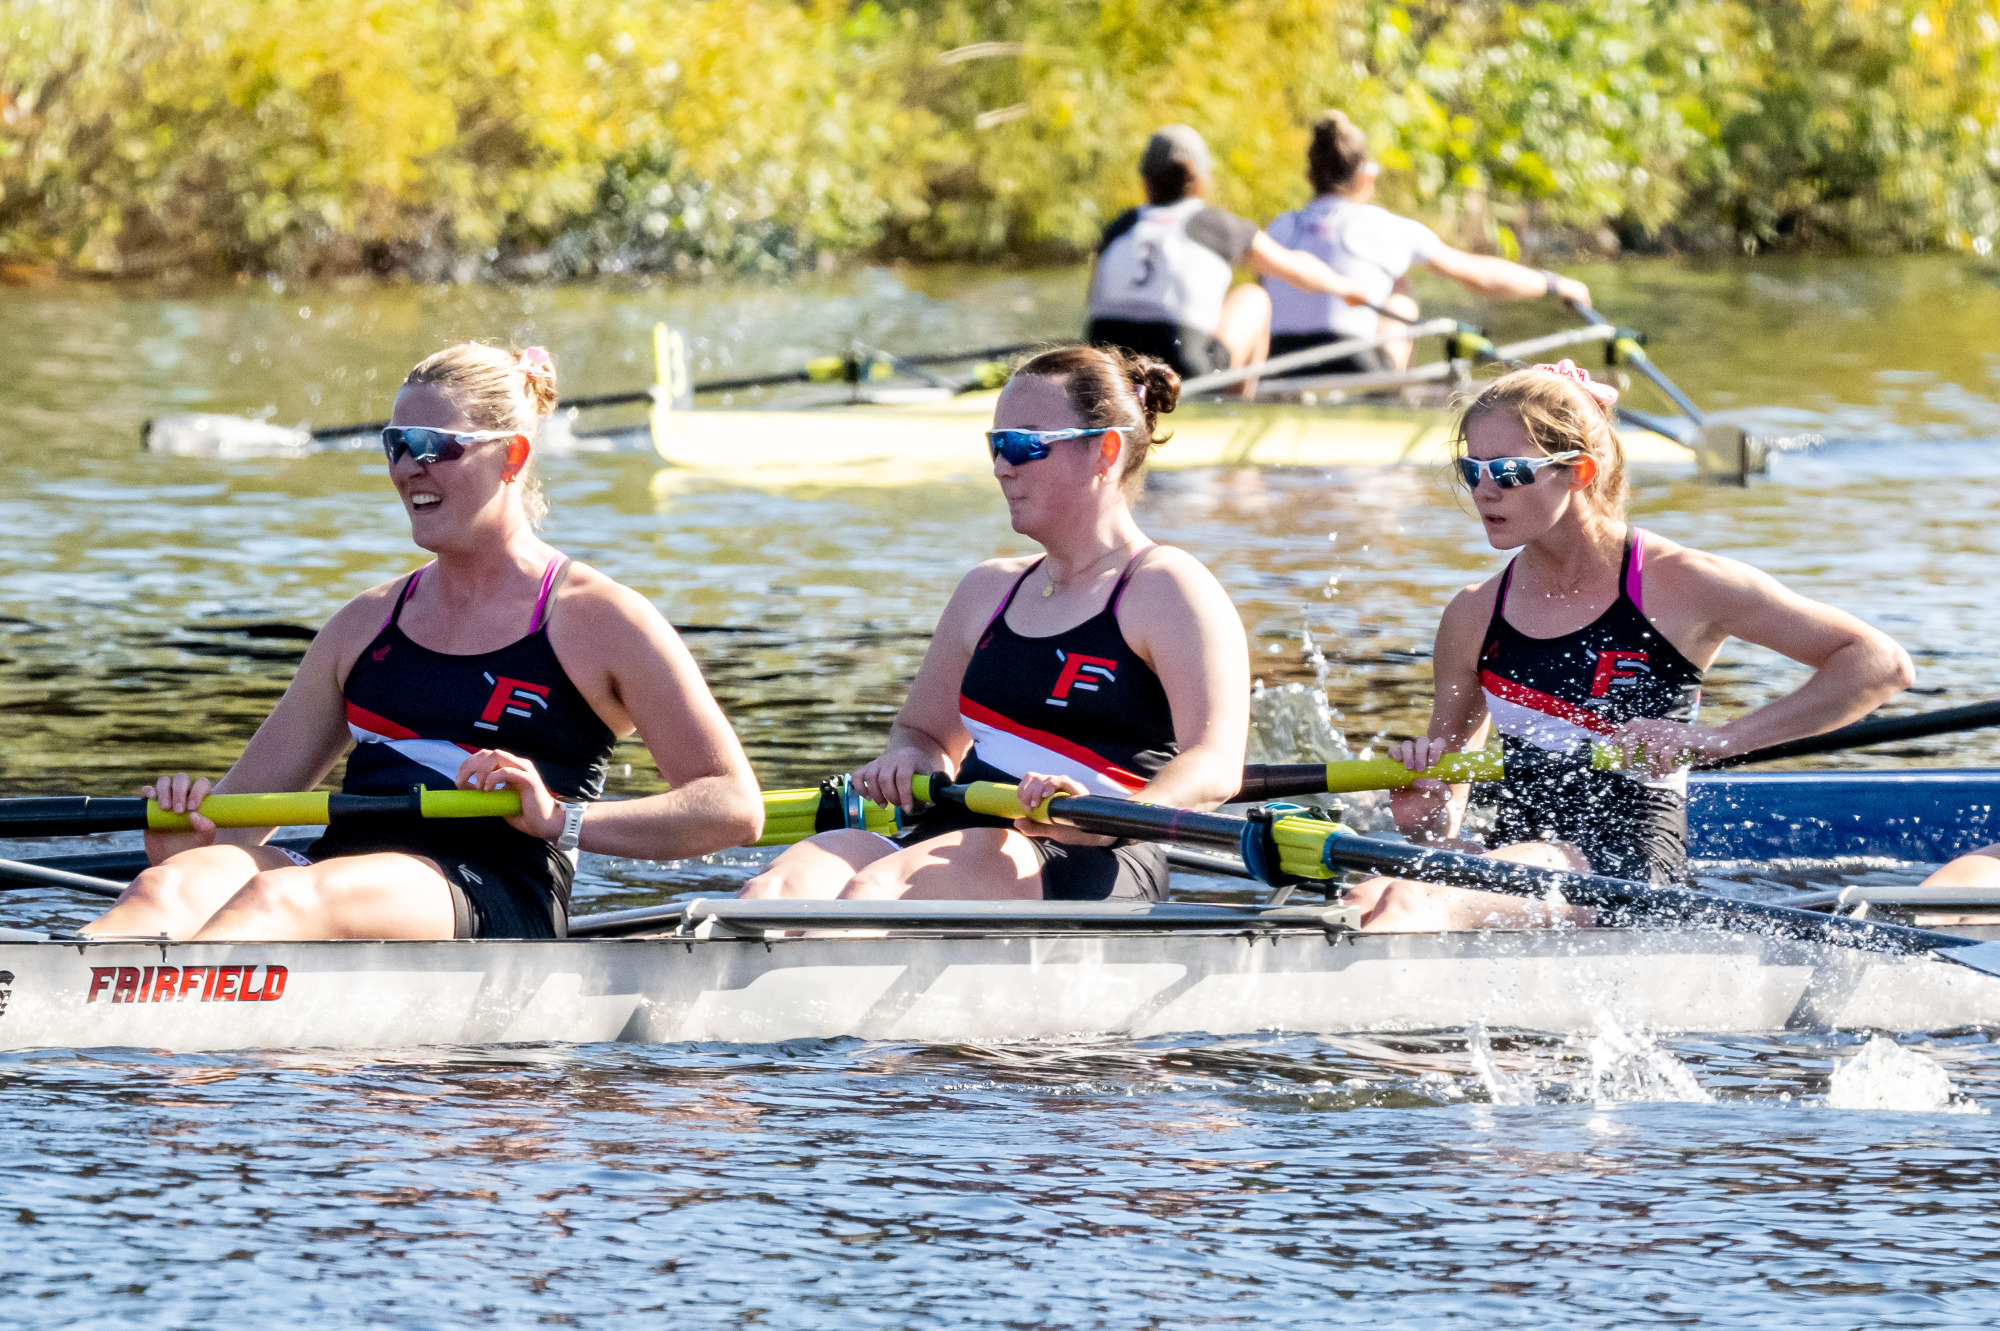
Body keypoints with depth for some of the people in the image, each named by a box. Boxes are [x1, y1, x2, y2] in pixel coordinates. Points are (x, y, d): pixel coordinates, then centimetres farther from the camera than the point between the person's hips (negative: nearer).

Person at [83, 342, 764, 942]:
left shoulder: (597, 619, 8)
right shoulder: (369, 621, 25)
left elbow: (734, 810, 0)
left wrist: (560, 819, -13)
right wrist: (189, 824, -3)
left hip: (491, 906, -6)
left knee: (277, 896, -37)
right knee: (170, 885, -29)